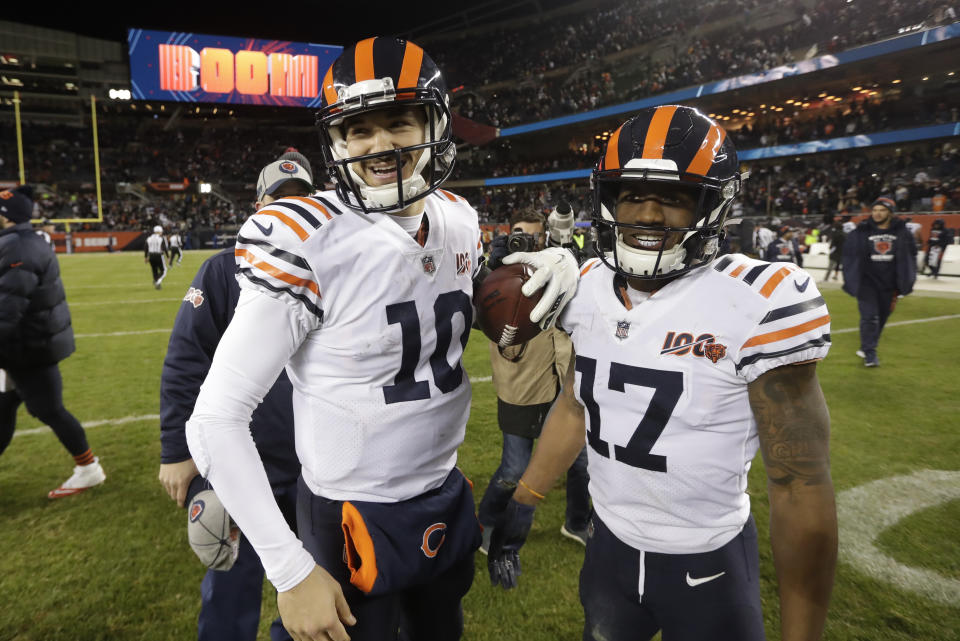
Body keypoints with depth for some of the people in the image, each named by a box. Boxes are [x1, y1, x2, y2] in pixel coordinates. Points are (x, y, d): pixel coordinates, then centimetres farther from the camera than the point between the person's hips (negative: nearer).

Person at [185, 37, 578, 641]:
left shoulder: (460, 221, -4)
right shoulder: (308, 245, -22)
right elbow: (217, 419, -19)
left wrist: (559, 265, -6)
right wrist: (291, 571, -19)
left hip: (448, 496, 6)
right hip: (355, 518, -5)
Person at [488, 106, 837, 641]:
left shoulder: (758, 304, -22)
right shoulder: (591, 289, -5)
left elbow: (801, 488, -18)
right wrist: (523, 503, 9)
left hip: (707, 567, -5)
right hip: (610, 543, 5)